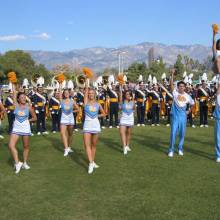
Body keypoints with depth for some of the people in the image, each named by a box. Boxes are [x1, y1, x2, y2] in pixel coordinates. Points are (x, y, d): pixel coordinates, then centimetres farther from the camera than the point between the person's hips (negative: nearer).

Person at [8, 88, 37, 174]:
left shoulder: (28, 107, -4)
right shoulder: (16, 105, -4)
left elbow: (34, 118, 5)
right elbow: (14, 92, -3)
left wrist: (28, 120, -3)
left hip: (26, 128, 0)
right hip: (16, 128, 1)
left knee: (26, 146, 9)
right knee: (11, 145, -12)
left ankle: (25, 163, 24)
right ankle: (17, 163, -2)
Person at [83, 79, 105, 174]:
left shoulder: (98, 104, 6)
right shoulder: (86, 102, 0)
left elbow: (104, 113, 18)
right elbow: (86, 90, -9)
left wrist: (97, 115, 2)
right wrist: (87, 80, -12)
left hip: (96, 125, 2)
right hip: (87, 125, -2)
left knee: (94, 145, 10)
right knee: (87, 144, -13)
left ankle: (93, 161, 22)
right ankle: (91, 163, -15)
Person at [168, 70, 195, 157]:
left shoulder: (187, 96, 3)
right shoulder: (175, 93, -5)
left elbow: (192, 103, 20)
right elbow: (171, 84, -16)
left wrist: (189, 111, 14)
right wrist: (172, 74, -23)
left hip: (183, 116, 3)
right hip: (175, 116, -3)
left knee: (182, 134, 9)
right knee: (173, 133, -7)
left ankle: (180, 149, 25)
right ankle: (171, 150, 2)